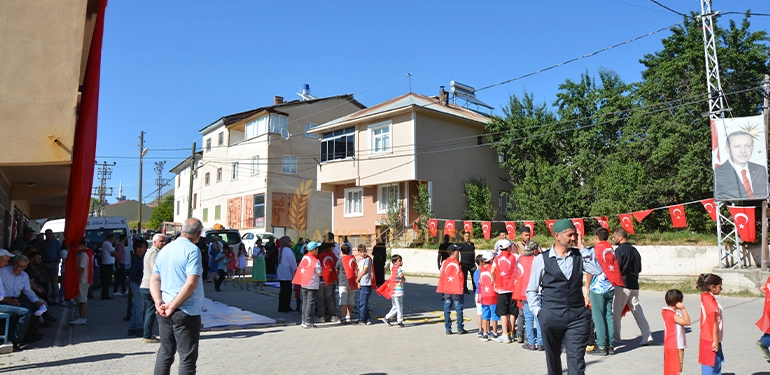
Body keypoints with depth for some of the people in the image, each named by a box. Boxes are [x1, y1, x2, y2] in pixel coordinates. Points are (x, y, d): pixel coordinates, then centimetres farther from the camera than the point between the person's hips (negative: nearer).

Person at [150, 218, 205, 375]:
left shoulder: (164, 250, 11)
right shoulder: (192, 250, -13)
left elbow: (154, 280, 8)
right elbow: (191, 283, -22)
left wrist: (159, 302, -5)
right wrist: (173, 305, -16)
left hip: (165, 312, 7)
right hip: (187, 311, -7)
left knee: (164, 353, 17)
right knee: (187, 357, 2)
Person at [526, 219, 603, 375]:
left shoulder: (579, 255, 5)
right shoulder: (541, 259, -3)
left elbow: (597, 270, -13)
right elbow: (531, 290, 3)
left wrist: (582, 247, -9)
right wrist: (538, 312, -6)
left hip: (578, 316, 1)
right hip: (551, 316, -1)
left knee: (576, 359, -3)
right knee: (552, 358, 14)